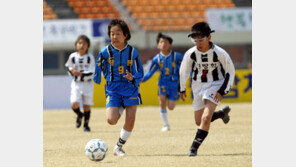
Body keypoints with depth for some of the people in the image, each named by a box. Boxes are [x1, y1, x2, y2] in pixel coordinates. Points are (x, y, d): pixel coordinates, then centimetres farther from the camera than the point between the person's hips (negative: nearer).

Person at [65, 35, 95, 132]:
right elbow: (68, 66, 16)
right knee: (74, 104, -16)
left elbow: (92, 73, -11)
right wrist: (71, 70, -7)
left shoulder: (90, 57, -8)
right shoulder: (73, 56, -1)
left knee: (87, 105, 4)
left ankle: (86, 125, 22)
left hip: (87, 83, -1)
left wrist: (81, 74, -26)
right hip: (76, 84, 1)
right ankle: (79, 115, 18)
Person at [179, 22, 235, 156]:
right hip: (198, 86, 4)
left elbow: (230, 72, -8)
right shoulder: (190, 53, -13)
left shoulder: (220, 53, -21)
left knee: (206, 118, -21)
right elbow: (183, 71, 5)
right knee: (199, 121, 10)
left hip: (215, 85, -4)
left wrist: (222, 91, -15)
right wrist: (182, 89, 15)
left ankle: (194, 147, -15)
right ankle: (222, 113, 37)